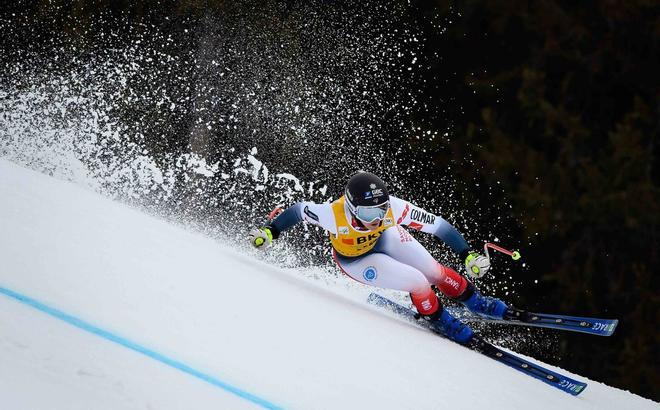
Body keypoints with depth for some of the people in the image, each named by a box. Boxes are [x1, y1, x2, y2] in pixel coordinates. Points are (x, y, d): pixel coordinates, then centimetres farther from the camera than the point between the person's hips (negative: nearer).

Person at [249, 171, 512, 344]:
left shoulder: (393, 207, -38)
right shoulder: (334, 214, -43)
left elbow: (437, 224, -31)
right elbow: (299, 210, -23)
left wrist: (468, 254, -33)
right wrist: (270, 231, -17)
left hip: (385, 238, 2)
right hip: (354, 259, -2)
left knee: (434, 271, -4)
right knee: (418, 283, -16)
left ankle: (473, 300, 26)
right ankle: (438, 320, 14)